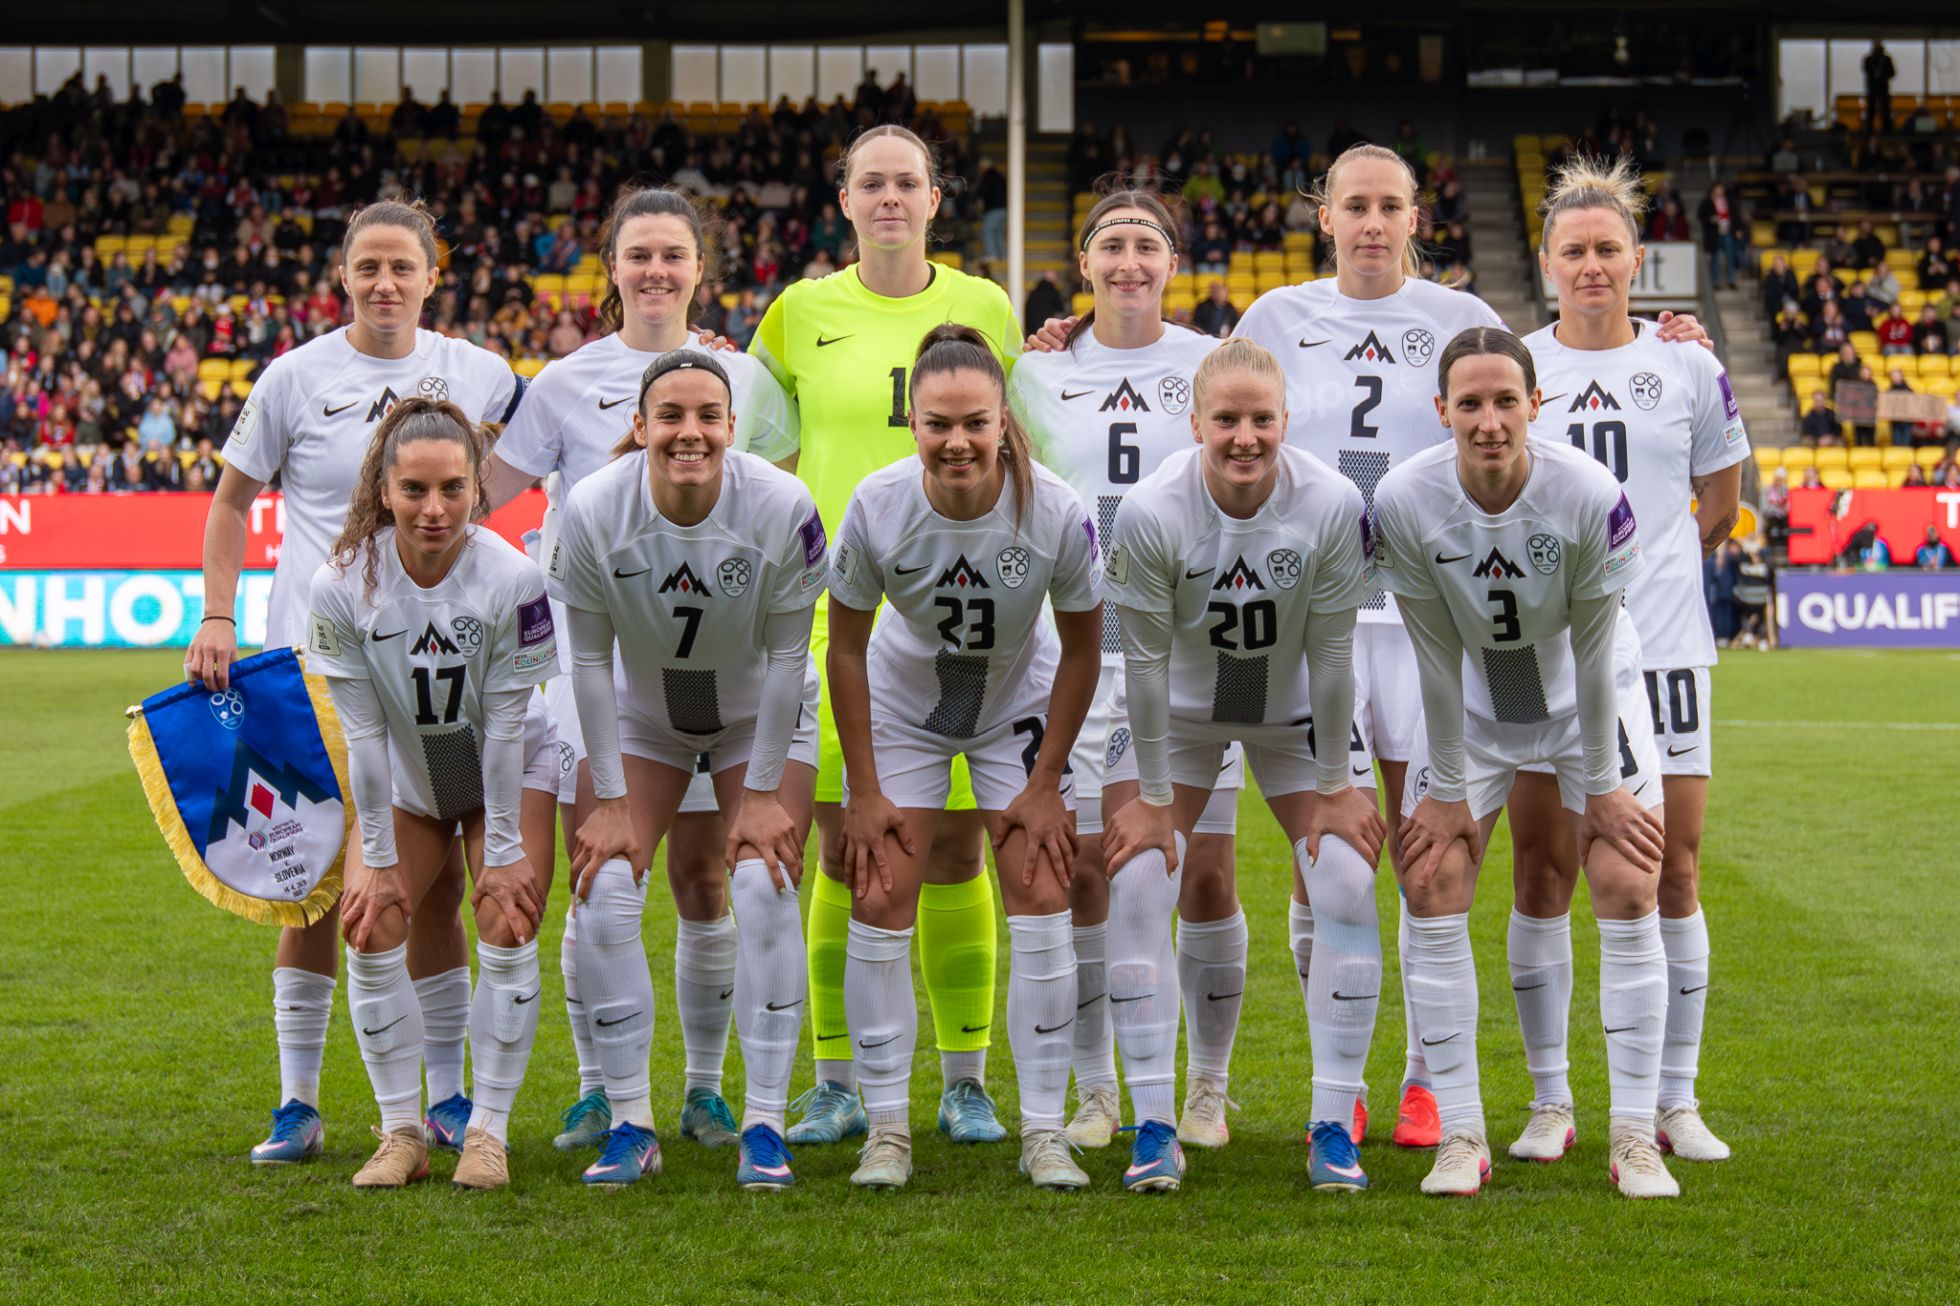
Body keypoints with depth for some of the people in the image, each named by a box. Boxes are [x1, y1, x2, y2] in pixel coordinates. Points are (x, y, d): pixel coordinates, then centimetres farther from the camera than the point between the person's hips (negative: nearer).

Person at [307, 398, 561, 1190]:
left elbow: (505, 724, -20)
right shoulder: (342, 586, -24)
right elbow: (363, 734, -16)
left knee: (507, 929, -13)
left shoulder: (511, 579, -28)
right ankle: (401, 1135, 0)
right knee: (371, 930, -10)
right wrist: (378, 857, -12)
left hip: (511, 768, -2)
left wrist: (504, 850, -15)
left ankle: (488, 1132, -3)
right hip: (405, 777, 2)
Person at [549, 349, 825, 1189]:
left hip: (760, 717, -1)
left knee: (765, 890, -16)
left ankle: (765, 1124, -7)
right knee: (603, 891, -12)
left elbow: (785, 655, -16)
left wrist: (763, 791, -13)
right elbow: (589, 660, -14)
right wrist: (609, 798, -12)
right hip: (640, 718, 1)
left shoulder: (782, 508, -27)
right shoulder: (593, 512, -24)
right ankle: (629, 1123, -1)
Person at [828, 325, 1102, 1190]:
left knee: (1041, 899, -8)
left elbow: (1081, 648, -12)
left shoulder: (1056, 512, -28)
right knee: (879, 902, -7)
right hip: (901, 706, 0)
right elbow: (845, 647, -13)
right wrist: (865, 791, -12)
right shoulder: (877, 507, -27)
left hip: (1019, 708, 0)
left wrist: (1046, 782, -9)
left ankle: (1043, 1132, 1)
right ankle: (887, 1130, 4)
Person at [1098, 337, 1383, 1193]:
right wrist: (1153, 795, -12)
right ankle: (1154, 1128, -5)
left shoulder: (1332, 505, -26)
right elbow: (1145, 658, -17)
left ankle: (1334, 1126, -1)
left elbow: (1330, 654, -17)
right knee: (1134, 888, -14)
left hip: (1295, 715, 0)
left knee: (1347, 889, -12)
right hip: (1183, 714, 0)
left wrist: (1333, 786, -10)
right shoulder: (1150, 513, -27)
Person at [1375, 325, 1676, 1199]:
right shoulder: (1404, 501, -25)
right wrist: (1446, 789, -9)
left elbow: (1593, 647, -18)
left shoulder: (1590, 496, -28)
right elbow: (1437, 655, -15)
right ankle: (1461, 1135, -1)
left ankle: (1635, 1137, -2)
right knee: (1431, 890, -9)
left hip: (1586, 697, -1)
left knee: (1628, 892, -11)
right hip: (1471, 704, 1)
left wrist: (1603, 784, -11)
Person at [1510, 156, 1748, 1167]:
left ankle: (1676, 1101, 11)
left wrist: (1643, 561, 8)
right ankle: (1549, 1101, 11)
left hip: (1661, 647, 0)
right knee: (1542, 873, 1)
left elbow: (1719, 504, 15)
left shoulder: (1687, 367, 4)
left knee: (1671, 873, 1)